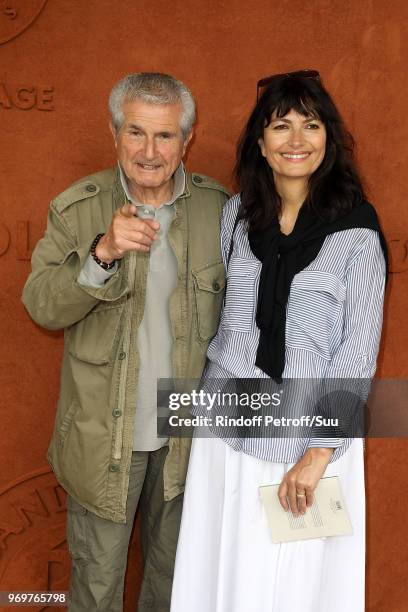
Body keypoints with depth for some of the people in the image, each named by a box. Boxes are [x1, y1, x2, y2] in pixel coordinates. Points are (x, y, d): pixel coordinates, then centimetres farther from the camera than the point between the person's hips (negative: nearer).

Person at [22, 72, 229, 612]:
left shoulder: (218, 207, -7)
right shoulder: (77, 209, -11)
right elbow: (41, 306, -18)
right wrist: (103, 253, -35)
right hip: (104, 433, -1)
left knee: (173, 567, 25)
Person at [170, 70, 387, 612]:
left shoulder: (357, 232, -9)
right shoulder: (236, 213, 3)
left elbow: (359, 349, -9)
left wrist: (319, 452, -12)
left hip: (308, 430, -3)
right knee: (222, 569, 15)